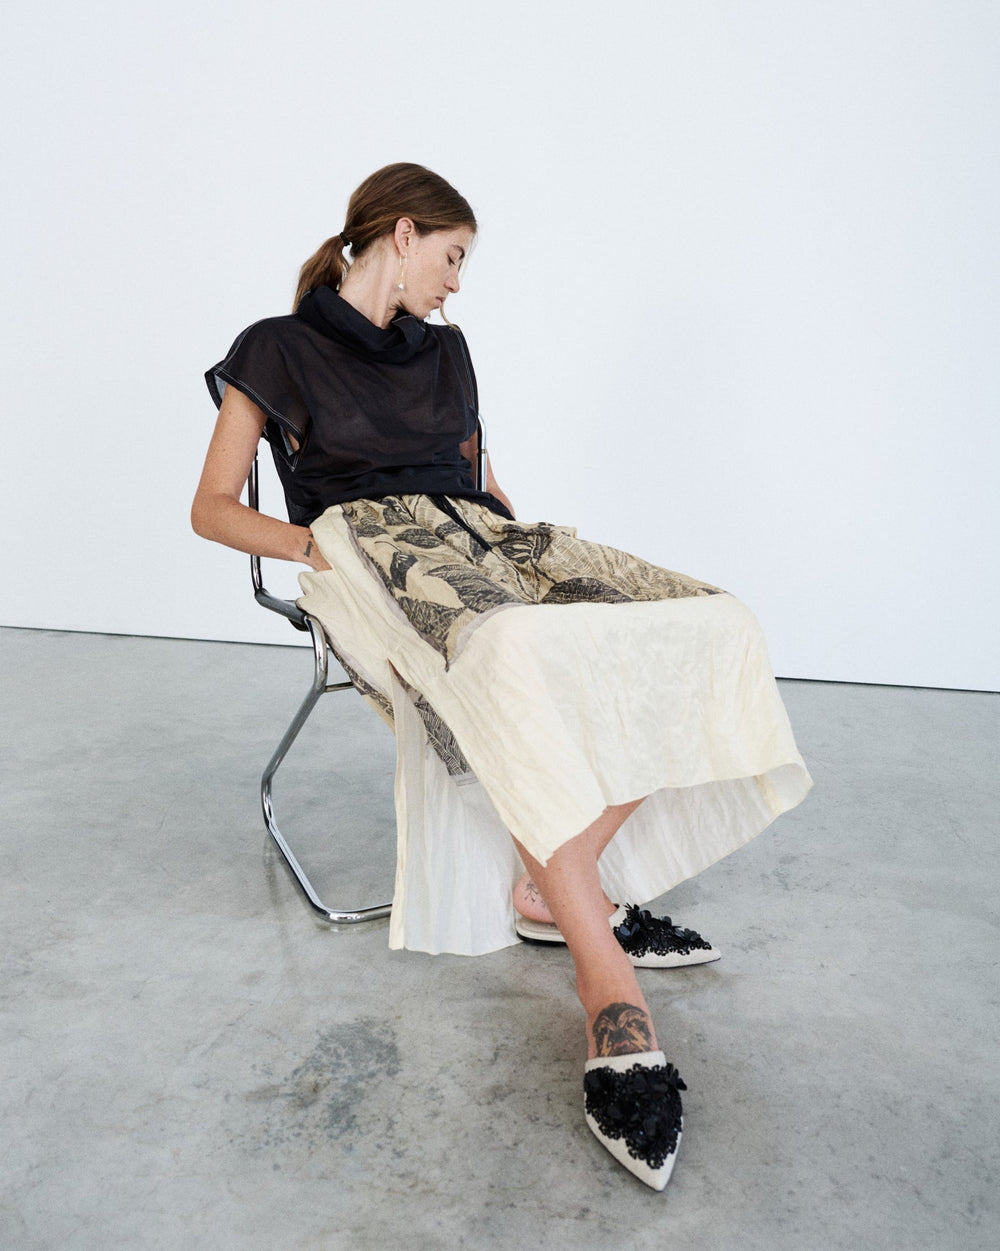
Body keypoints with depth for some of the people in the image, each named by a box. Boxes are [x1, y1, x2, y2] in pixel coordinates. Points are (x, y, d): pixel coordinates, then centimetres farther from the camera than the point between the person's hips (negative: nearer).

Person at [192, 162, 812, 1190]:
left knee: (709, 627, -18)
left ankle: (548, 890, -16)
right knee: (513, 655, -42)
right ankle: (608, 987, -36)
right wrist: (314, 543, -10)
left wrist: (516, 530, 11)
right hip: (373, 548, -6)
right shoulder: (277, 351, 10)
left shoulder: (444, 351, 27)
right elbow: (213, 509, 7)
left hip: (476, 536, 7)